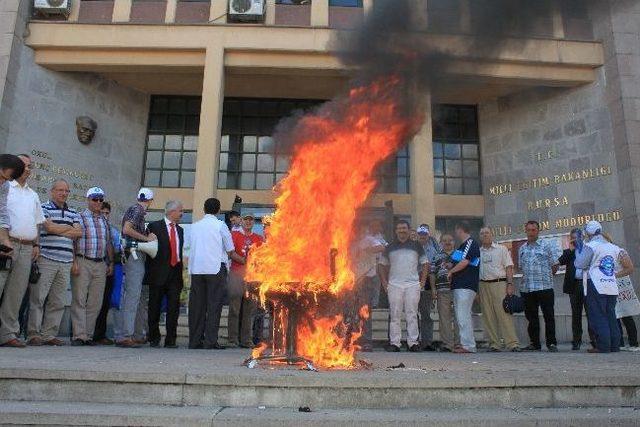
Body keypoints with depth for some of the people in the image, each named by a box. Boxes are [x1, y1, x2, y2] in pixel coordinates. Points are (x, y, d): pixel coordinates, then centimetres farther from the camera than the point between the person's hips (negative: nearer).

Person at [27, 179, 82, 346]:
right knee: (38, 298, -5)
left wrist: (57, 229, -4)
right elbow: (50, 227, -11)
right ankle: (33, 334, 2)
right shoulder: (43, 208, 4)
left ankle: (49, 335, 10)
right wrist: (69, 228, 1)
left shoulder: (73, 213, 19)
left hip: (66, 262, 5)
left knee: (58, 301, 4)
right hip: (46, 259, -5)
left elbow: (79, 233, 6)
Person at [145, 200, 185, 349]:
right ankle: (154, 339, 19)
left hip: (175, 273, 4)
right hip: (159, 274, -4)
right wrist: (149, 271, -6)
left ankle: (170, 340, 6)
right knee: (155, 307, 5)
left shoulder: (180, 230, 17)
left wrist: (180, 268, 12)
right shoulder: (154, 226, 0)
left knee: (174, 307, 0)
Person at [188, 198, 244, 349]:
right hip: (215, 268, -4)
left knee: (197, 305, 8)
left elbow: (191, 248, 15)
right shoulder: (220, 225, 0)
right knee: (214, 304, -1)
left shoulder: (195, 226, 13)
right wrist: (244, 261, 15)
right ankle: (210, 341, -4)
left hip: (196, 268, 4)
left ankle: (195, 340, 11)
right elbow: (230, 252, 2)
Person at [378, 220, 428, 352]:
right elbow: (382, 264, 16)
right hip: (394, 285, 1)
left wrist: (423, 281, 4)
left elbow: (425, 263, 14)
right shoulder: (390, 247, 12)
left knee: (412, 314, 1)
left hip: (413, 284, 0)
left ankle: (413, 342, 7)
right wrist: (384, 281, 5)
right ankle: (394, 343, 5)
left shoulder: (416, 246, 11)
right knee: (394, 315, 1)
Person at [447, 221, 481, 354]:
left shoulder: (471, 243, -10)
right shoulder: (464, 245, 21)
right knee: (461, 316, 12)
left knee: (463, 316, -11)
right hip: (459, 285, 10)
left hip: (466, 286, -10)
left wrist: (451, 271, -7)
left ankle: (468, 346, -7)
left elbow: (464, 262, -19)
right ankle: (465, 343, 18)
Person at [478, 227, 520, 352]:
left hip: (500, 284, -3)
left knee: (504, 313, -10)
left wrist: (510, 284, -9)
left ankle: (512, 343, -10)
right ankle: (494, 343, 8)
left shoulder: (502, 249, 9)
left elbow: (509, 267, 3)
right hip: (484, 285, 3)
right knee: (488, 316, 2)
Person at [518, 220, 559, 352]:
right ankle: (534, 343, 17)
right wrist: (530, 277, 10)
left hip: (545, 287, -4)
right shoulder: (522, 249, 13)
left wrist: (546, 277, 7)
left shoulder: (545, 247, 1)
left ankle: (551, 343, 8)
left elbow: (555, 265, 5)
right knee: (531, 317, 8)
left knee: (549, 316, -1)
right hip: (527, 288, 4)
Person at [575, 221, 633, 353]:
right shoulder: (613, 247, 14)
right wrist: (615, 275, 18)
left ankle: (603, 346, -5)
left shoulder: (590, 246, -6)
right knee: (611, 317, 11)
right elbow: (630, 268, 14)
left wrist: (578, 250, 5)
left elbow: (580, 264, -9)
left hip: (596, 287, -6)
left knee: (598, 317, -3)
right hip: (612, 287, 6)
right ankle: (615, 345, 12)